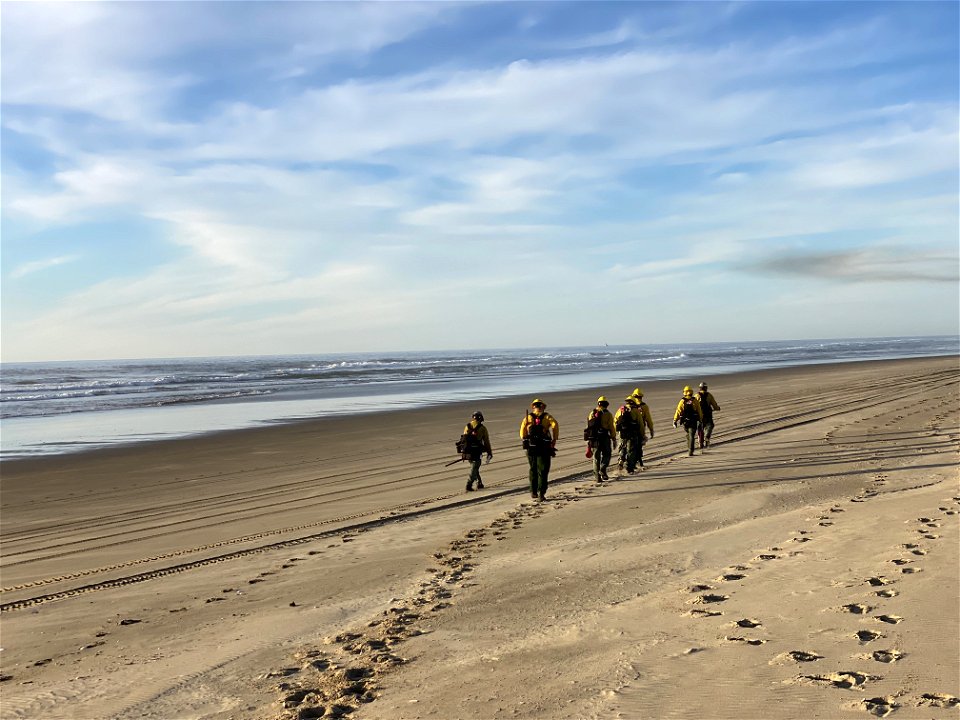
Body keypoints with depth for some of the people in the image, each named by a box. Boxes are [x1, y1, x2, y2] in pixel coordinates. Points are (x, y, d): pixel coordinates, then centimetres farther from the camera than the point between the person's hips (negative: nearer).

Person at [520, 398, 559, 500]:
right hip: (544, 447, -2)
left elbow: (522, 431, -3)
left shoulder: (528, 417, 8)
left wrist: (525, 441, 9)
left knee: (533, 470, 17)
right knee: (543, 471, 3)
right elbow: (555, 425, -11)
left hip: (531, 447, 2)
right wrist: (554, 439, -4)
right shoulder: (547, 417, 6)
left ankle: (533, 492, 20)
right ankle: (541, 492, -7)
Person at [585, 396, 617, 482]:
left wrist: (589, 440, 14)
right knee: (606, 455, 13)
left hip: (593, 438, 4)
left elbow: (589, 427, 10)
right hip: (604, 438, -4)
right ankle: (602, 470, -8)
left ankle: (597, 477, 9)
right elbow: (612, 428, -4)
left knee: (596, 457, 10)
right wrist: (614, 440, 2)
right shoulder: (607, 414, -2)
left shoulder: (592, 413, 10)